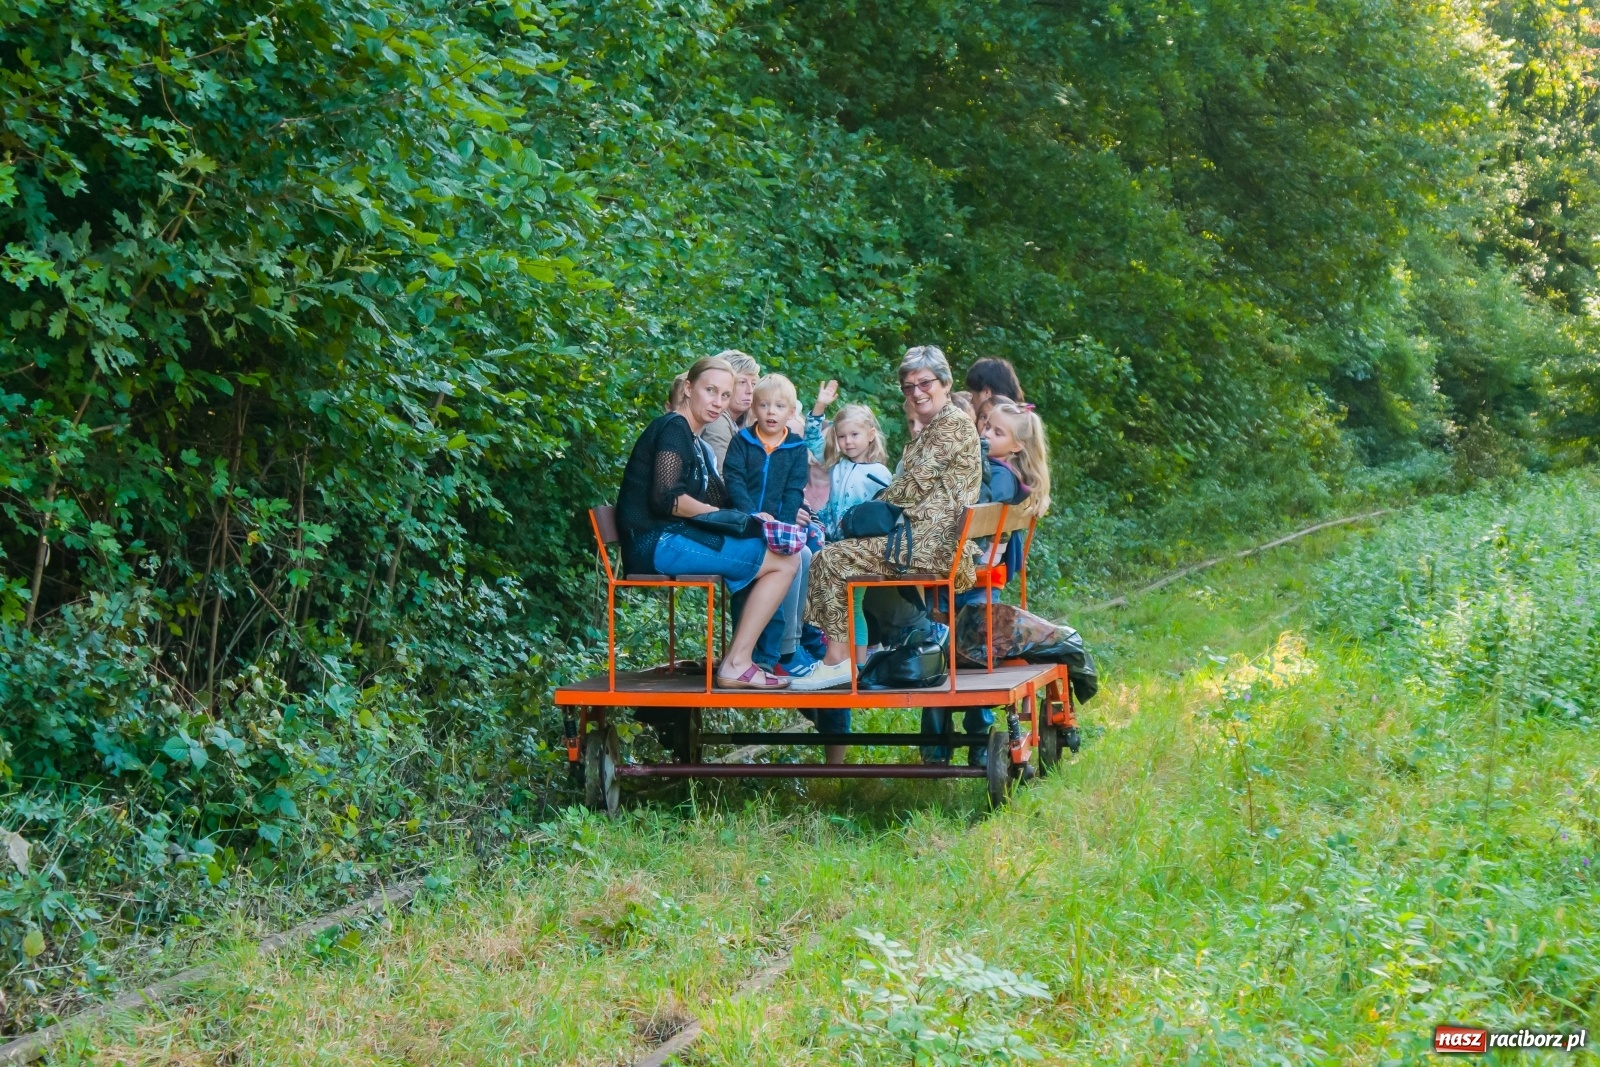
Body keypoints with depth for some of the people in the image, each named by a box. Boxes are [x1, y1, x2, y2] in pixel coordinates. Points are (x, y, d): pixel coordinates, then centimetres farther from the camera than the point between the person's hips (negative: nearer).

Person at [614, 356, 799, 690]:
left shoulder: (693, 442, 23)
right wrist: (723, 515, -10)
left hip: (673, 539, 10)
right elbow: (667, 499, -19)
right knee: (784, 560, -11)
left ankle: (737, 659, 4)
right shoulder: (673, 428, -7)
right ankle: (737, 665, -12)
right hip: (658, 542, -10)